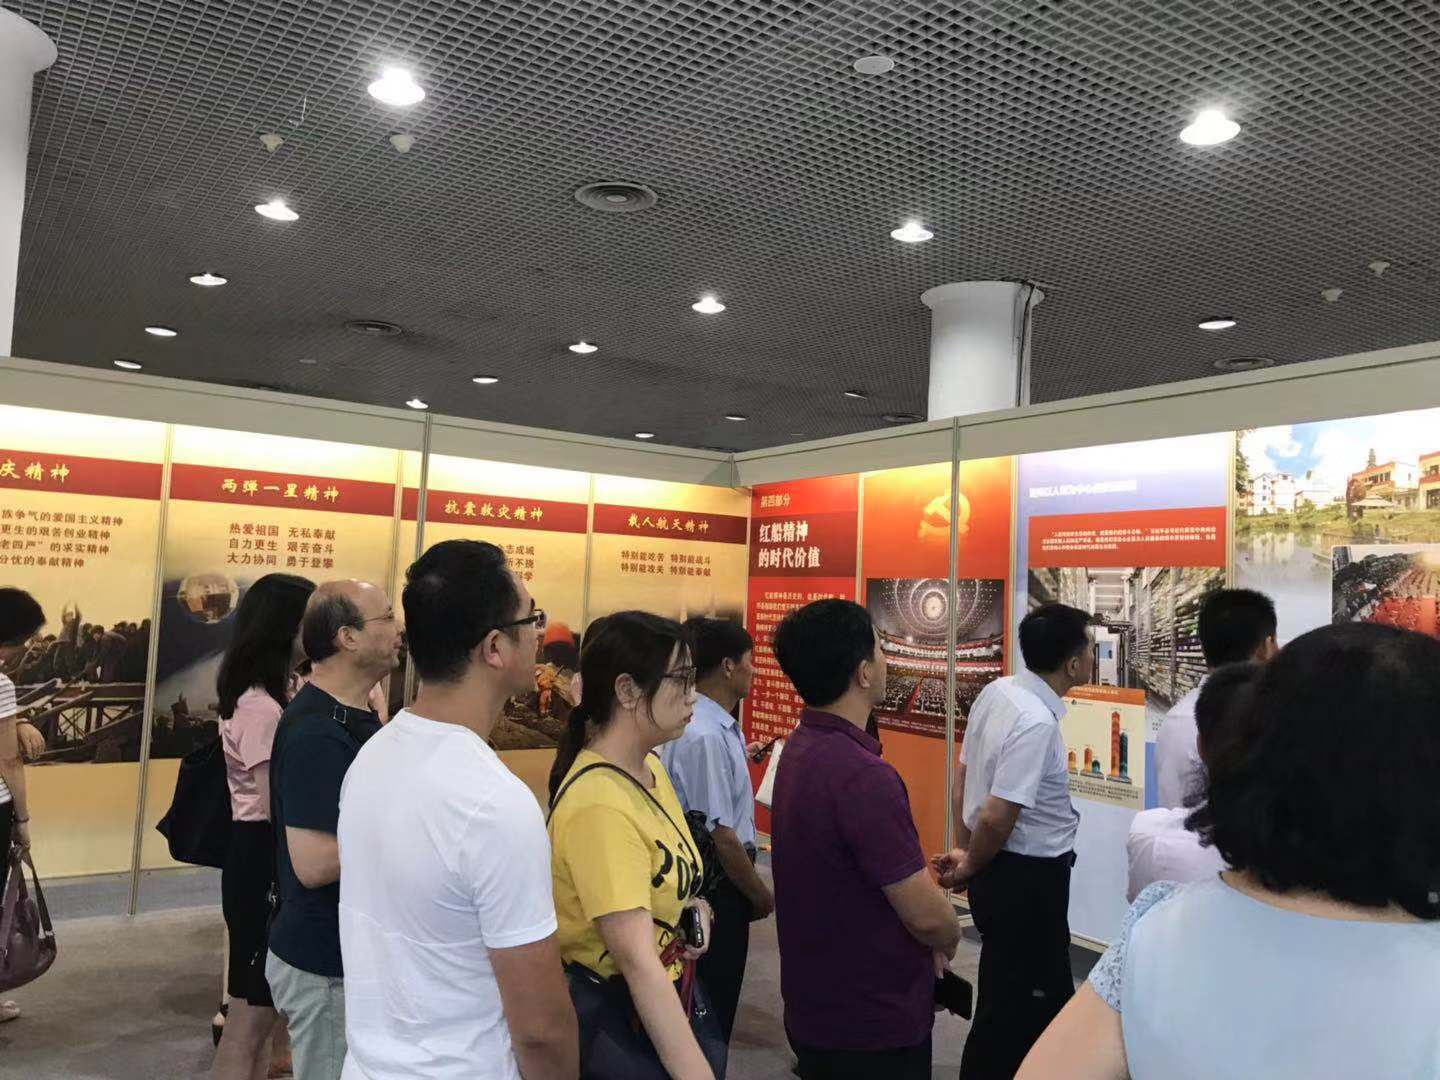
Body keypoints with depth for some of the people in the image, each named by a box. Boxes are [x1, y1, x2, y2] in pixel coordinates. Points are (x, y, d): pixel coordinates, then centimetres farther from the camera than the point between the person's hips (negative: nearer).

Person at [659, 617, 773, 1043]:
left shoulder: (715, 725, 5)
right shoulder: (706, 736, -26)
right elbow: (719, 835, -24)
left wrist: (740, 758, 18)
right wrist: (761, 894, -12)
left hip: (711, 884, 10)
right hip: (716, 889, -10)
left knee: (711, 1006, 23)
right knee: (713, 1011, 7)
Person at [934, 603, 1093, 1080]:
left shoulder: (995, 692, 0)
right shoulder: (1037, 722, -26)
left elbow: (964, 774, 9)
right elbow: (996, 818, -26)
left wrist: (963, 849, 14)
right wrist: (969, 867, -8)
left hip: (1002, 870, 9)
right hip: (1027, 878, -9)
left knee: (1049, 993, 24)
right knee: (1010, 1006, 8)